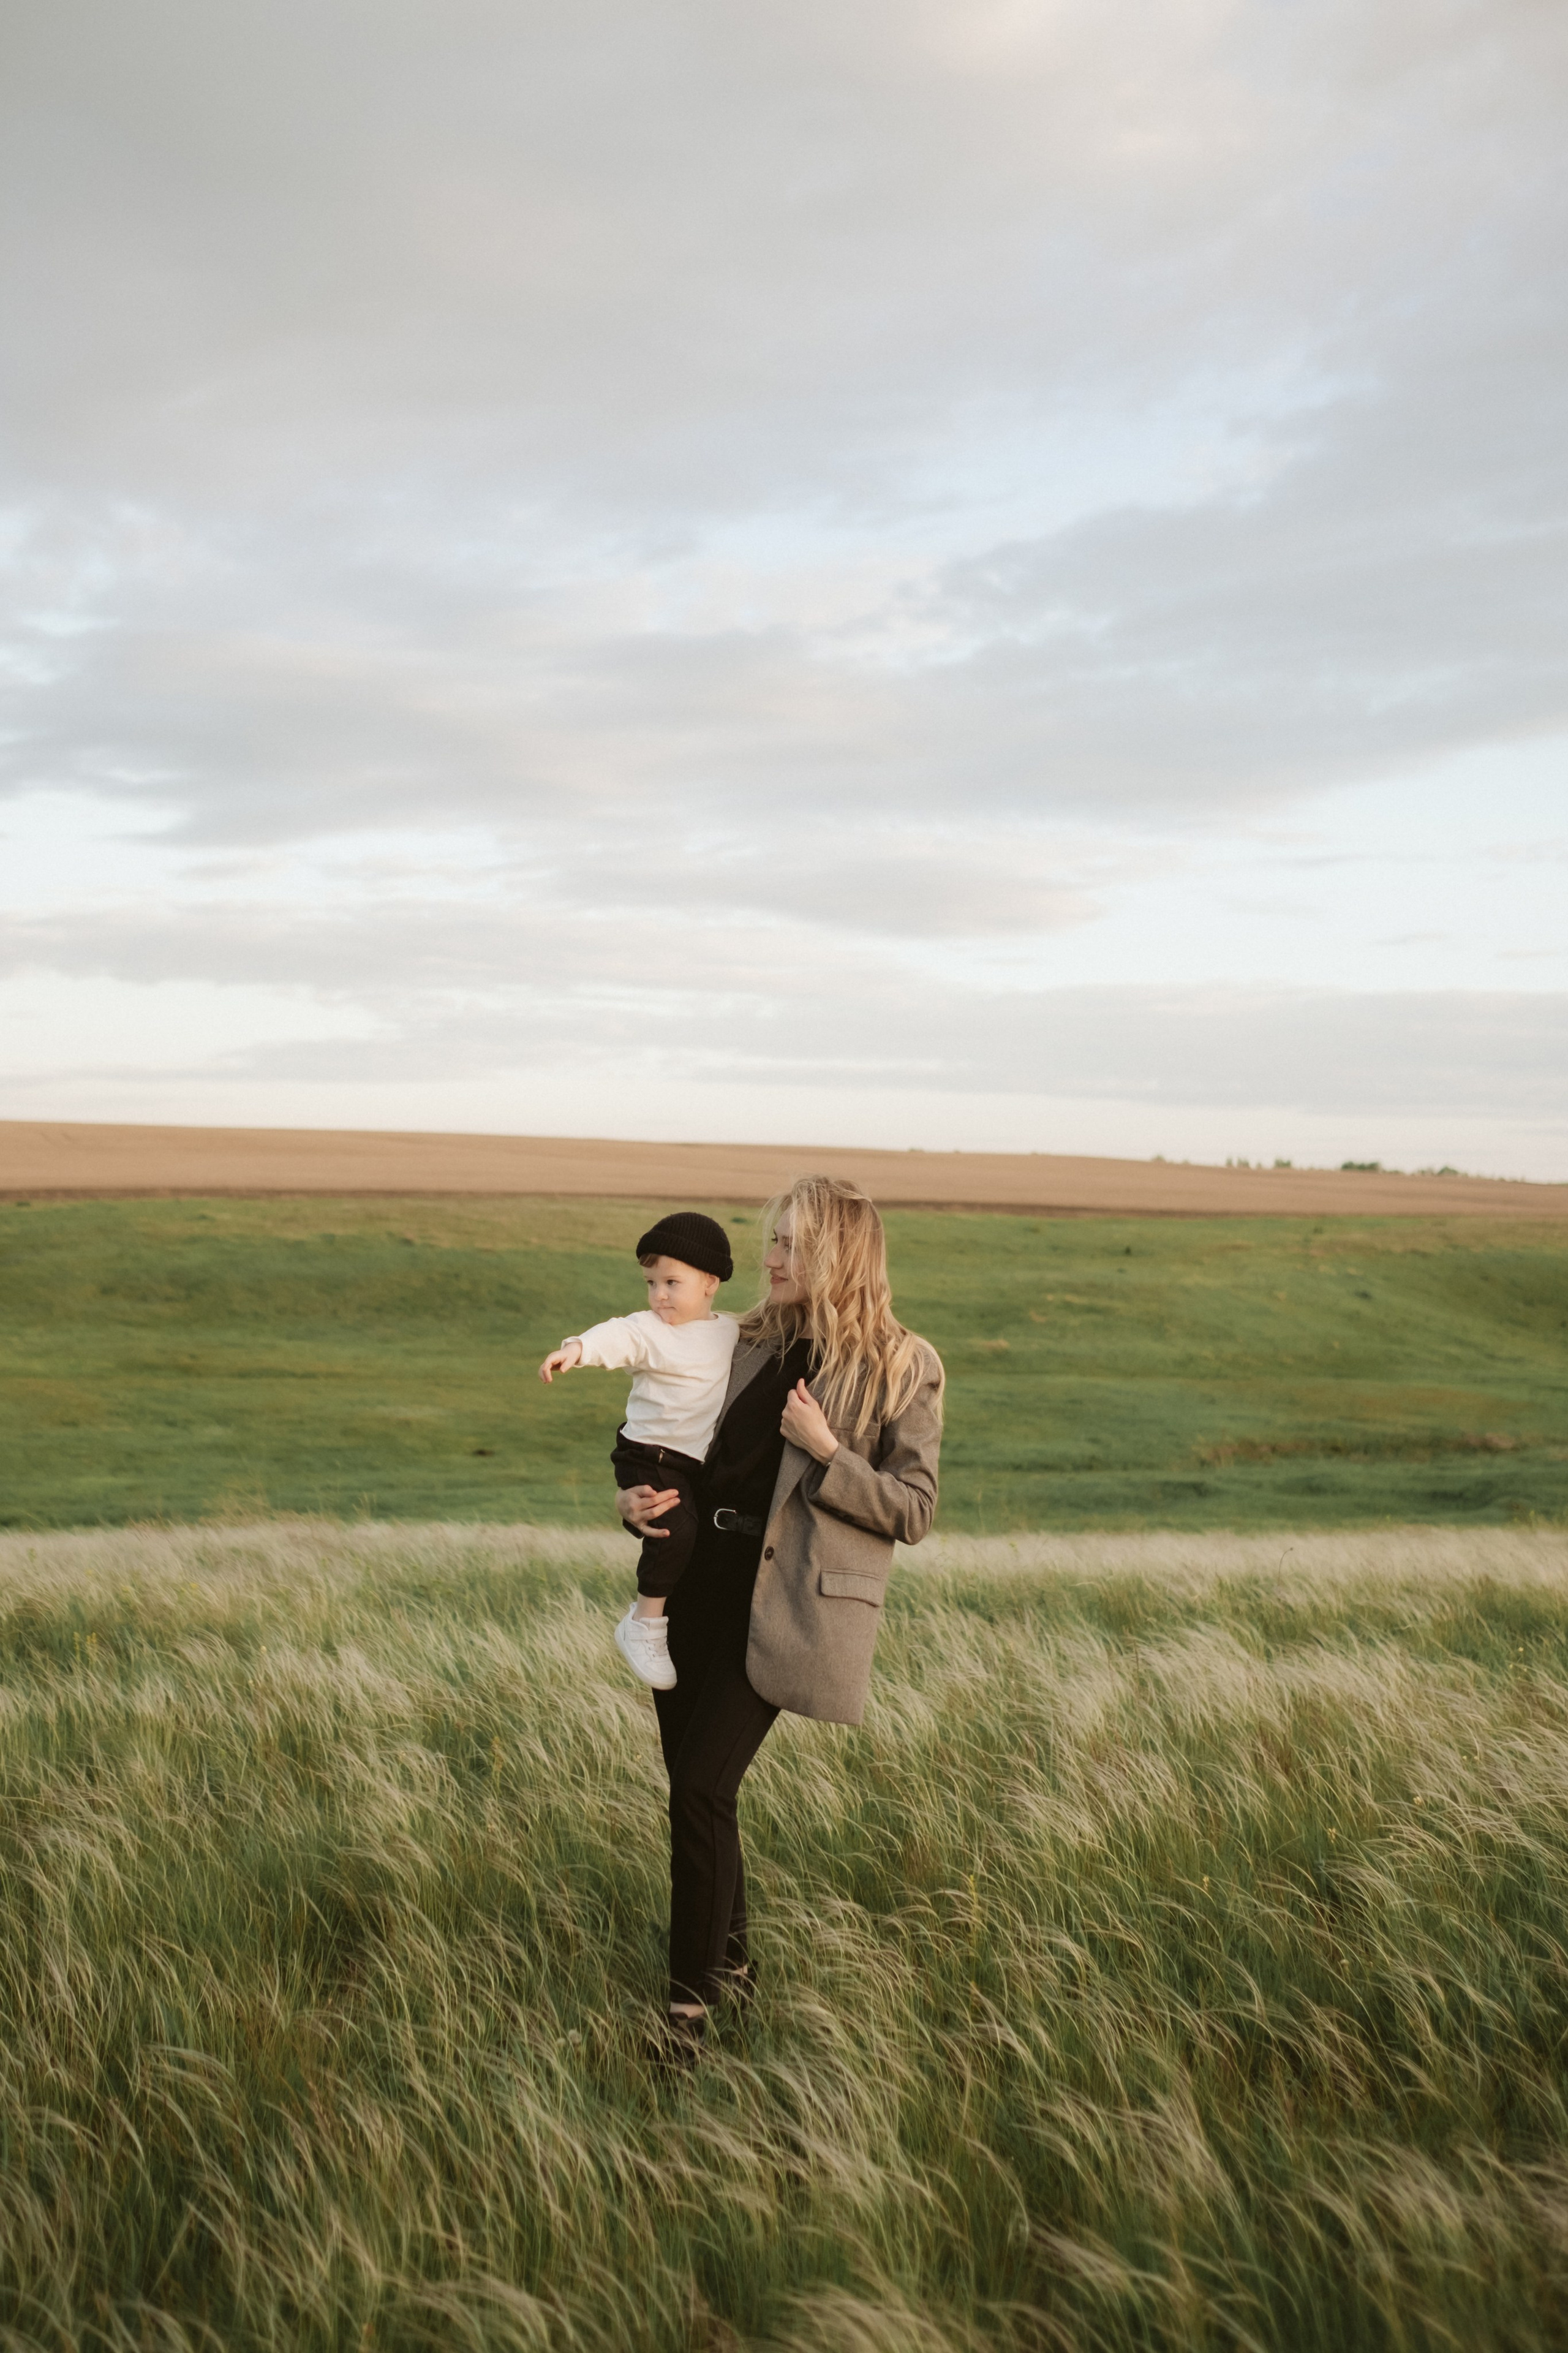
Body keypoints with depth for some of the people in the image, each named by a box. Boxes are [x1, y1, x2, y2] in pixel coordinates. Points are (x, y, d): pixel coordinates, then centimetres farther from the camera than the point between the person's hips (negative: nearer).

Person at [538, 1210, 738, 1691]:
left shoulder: (732, 1333, 8)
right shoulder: (647, 1331, -10)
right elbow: (616, 1336, -31)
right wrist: (576, 1348, -50)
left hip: (701, 1465, 6)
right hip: (649, 1456, -6)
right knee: (676, 1530, -26)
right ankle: (644, 1625, -11)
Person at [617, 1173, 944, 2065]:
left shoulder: (903, 1368, -4)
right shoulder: (755, 1344, 12)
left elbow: (913, 1511, -5)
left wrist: (826, 1454, -16)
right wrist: (640, 1497, 1)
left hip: (784, 1603, -6)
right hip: (699, 1575, 6)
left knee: (701, 1786, -12)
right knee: (693, 1783, 12)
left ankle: (692, 1998, 3)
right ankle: (733, 1960, 33)